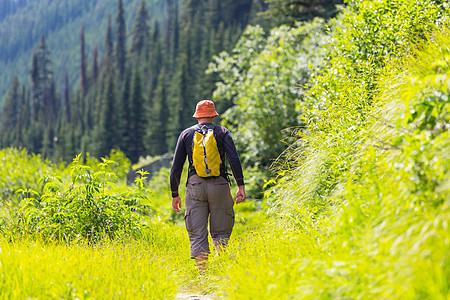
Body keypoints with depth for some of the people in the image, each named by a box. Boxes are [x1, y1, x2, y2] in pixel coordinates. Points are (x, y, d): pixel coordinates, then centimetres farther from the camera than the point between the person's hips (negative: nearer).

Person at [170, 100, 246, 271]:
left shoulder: (186, 134, 14)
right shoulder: (222, 132, 11)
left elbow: (176, 167, 10)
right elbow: (234, 159, -3)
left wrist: (175, 194, 14)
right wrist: (241, 186, -4)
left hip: (195, 185, 1)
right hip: (218, 185, -1)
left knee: (197, 234, 1)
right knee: (220, 232, 5)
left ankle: (202, 271, -8)